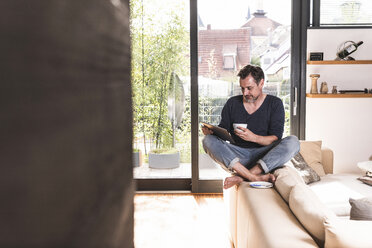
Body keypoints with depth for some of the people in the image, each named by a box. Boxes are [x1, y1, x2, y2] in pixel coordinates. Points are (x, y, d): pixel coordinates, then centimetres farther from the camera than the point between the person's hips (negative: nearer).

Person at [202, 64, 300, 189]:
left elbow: (276, 139, -5)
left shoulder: (274, 103, 5)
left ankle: (241, 177, -35)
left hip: (264, 155, -1)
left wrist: (254, 137, -24)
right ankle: (255, 177, -39)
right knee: (208, 140, -24)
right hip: (237, 155, 1)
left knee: (293, 142, -28)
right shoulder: (232, 103, 11)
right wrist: (210, 131, -12)